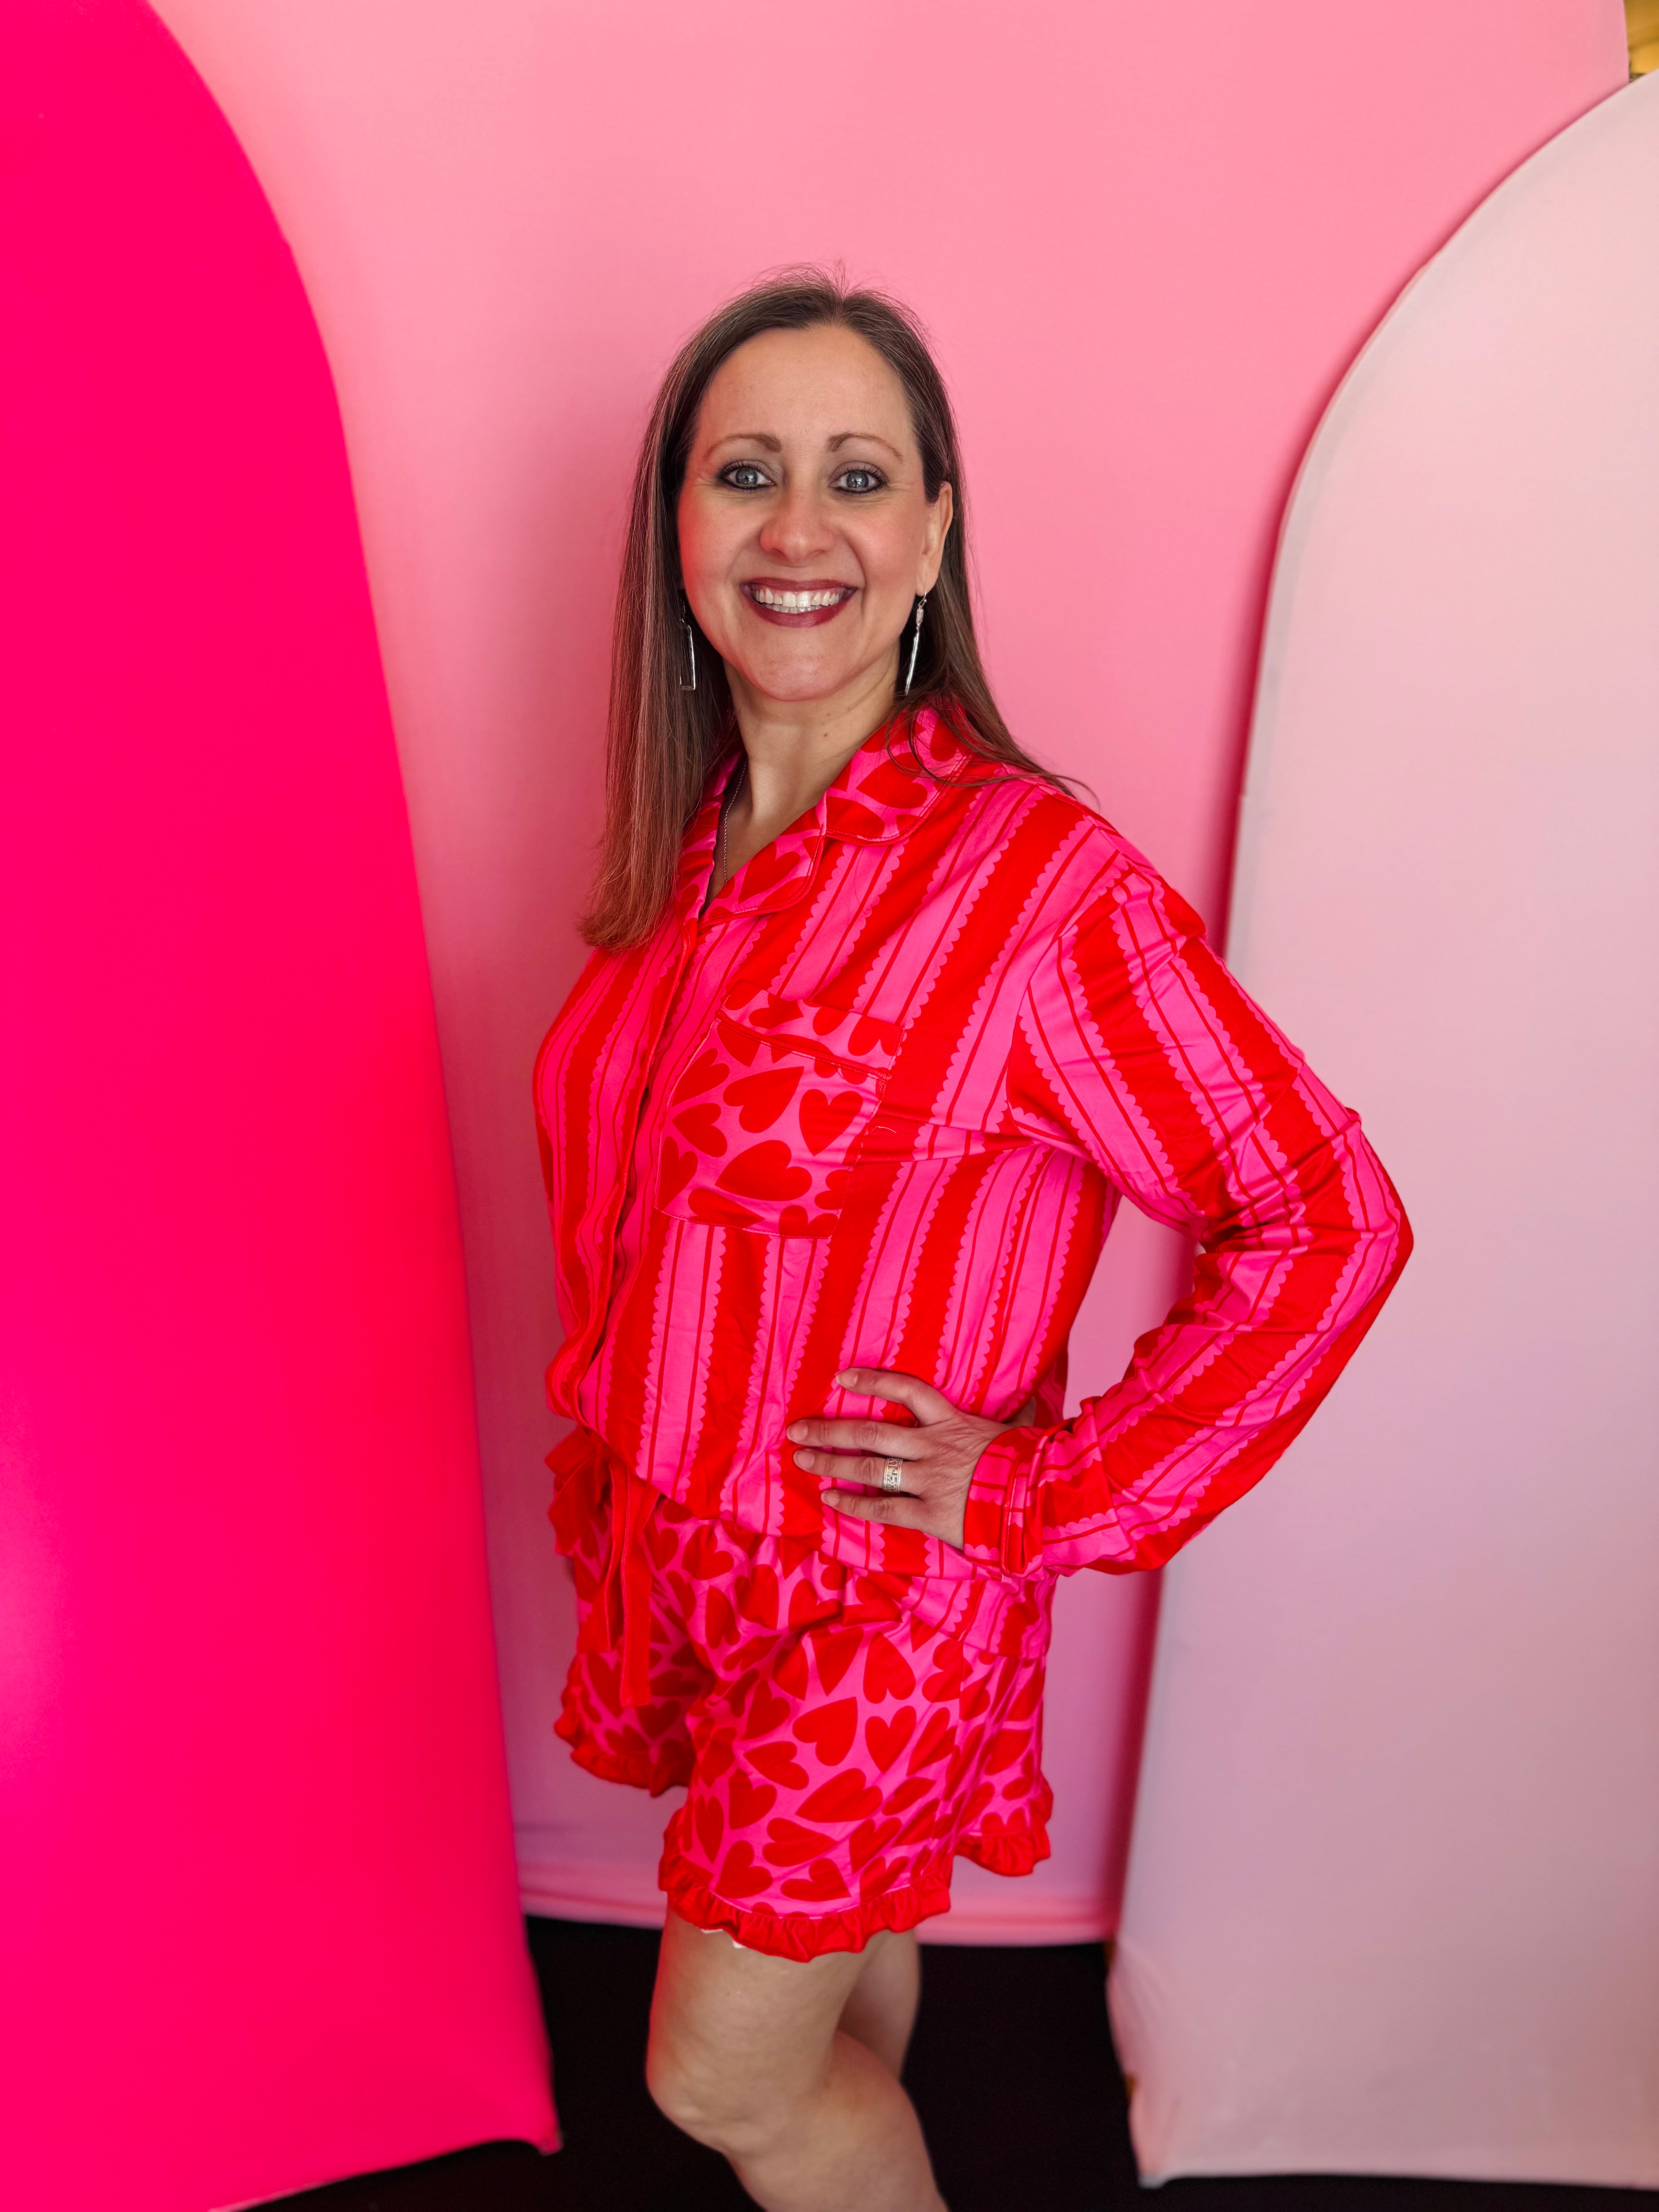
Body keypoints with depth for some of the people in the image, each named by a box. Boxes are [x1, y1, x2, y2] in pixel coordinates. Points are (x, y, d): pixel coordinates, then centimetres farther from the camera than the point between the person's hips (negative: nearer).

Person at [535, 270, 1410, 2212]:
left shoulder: (1041, 881, -24)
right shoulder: (690, 845, -3)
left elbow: (1325, 1224, -20)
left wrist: (1043, 1496, -16)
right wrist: (605, 1452, 12)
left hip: (873, 1578, -5)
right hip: (673, 1534, 6)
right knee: (837, 1926, 28)